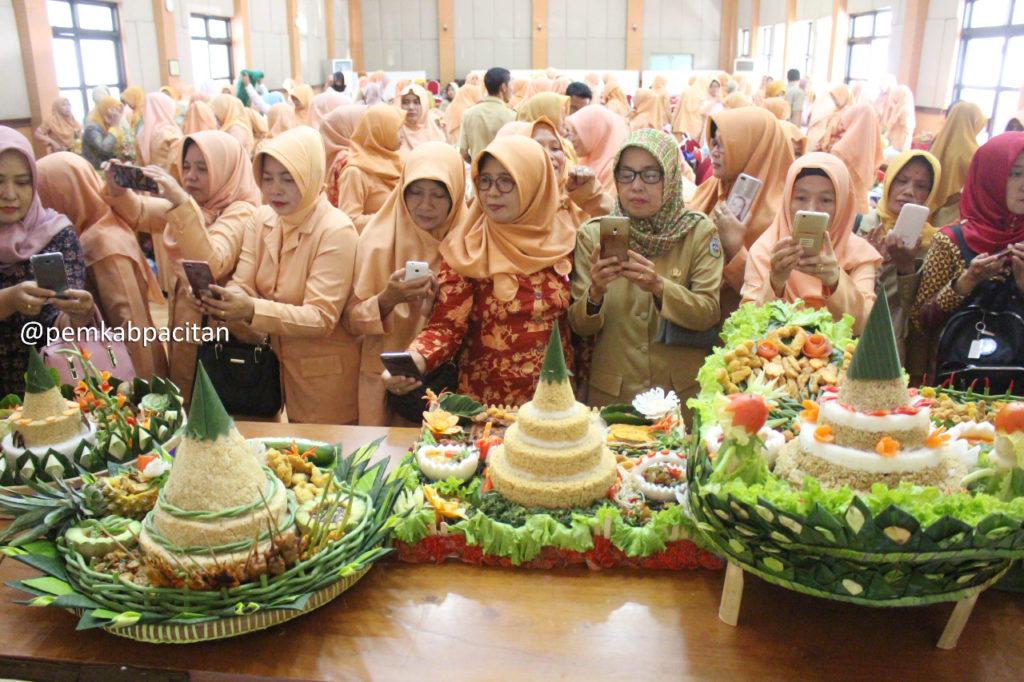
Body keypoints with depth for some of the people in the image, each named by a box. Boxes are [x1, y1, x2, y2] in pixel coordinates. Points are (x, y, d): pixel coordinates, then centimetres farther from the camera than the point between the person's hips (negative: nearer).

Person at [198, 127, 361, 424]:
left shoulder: (336, 231, -18)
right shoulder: (262, 218, 2)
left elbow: (322, 318, -24)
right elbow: (242, 285, -4)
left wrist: (252, 310, -37)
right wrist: (221, 301, -28)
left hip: (326, 376, -6)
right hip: (280, 367, 6)